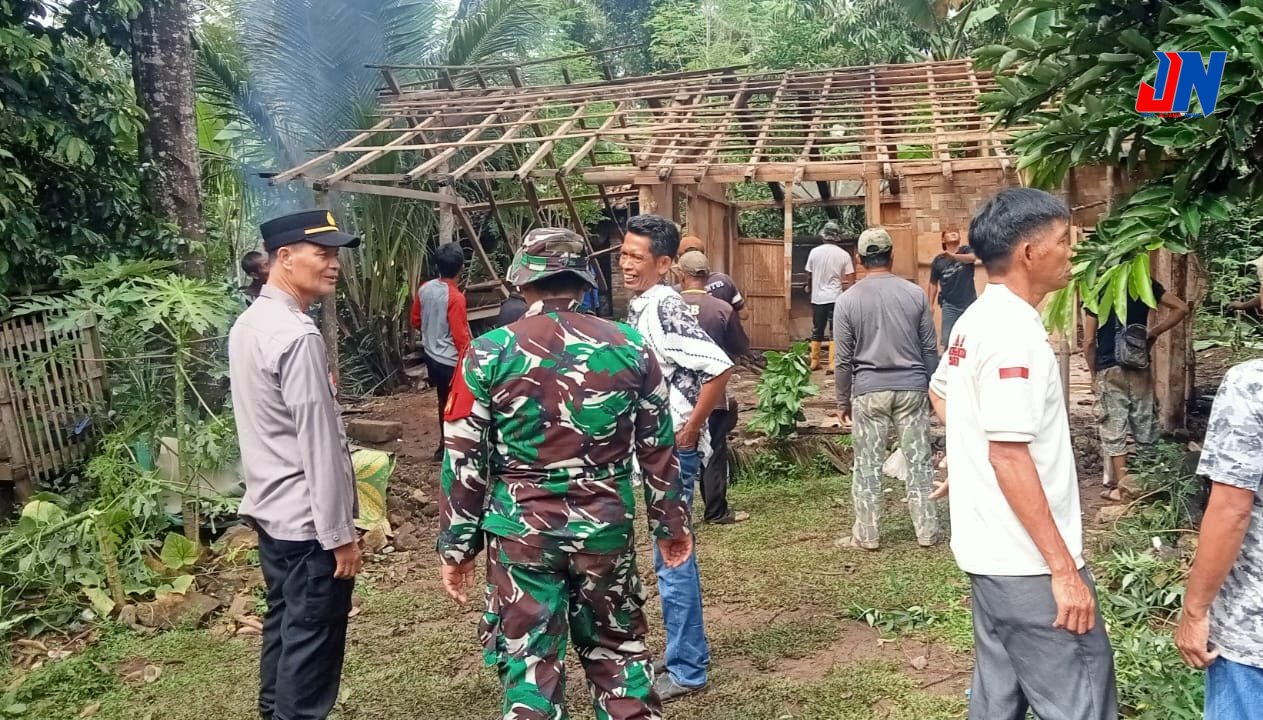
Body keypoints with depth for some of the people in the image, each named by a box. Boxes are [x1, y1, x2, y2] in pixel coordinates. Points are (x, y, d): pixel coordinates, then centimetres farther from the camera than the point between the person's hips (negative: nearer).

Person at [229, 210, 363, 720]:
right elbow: (318, 445, -23)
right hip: (306, 519, -10)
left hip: (269, 507, 10)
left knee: (283, 625, 23)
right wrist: (339, 533, -18)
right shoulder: (298, 337, -23)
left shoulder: (247, 324, 8)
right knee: (312, 642, 3)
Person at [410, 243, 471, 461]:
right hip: (451, 360, -8)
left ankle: (445, 445, 30)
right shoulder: (455, 297, -22)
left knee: (444, 402, 20)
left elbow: (415, 320, 12)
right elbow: (460, 336, -21)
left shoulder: (424, 289, 0)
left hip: (432, 355, 8)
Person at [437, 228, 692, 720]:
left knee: (530, 663, 10)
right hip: (606, 528, 2)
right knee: (618, 648, 20)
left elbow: (464, 461, -5)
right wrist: (671, 524, 16)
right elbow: (659, 449, 4)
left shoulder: (489, 353, -7)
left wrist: (456, 546, 5)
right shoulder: (629, 348, -2)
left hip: (523, 532, -2)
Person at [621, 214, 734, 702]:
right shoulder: (639, 307, 9)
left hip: (671, 449, -10)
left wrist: (690, 429, -19)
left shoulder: (665, 310, -19)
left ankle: (687, 670, 12)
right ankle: (684, 652, 30)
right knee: (669, 555, 17)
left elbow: (719, 368, -27)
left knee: (672, 557, 0)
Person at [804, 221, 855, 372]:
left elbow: (809, 276, 7)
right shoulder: (844, 255, -5)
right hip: (836, 298, -2)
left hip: (818, 297, 2)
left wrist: (809, 288, 24)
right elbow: (850, 280, -6)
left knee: (817, 331, 13)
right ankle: (832, 364, -4)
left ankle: (814, 362, 21)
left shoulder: (815, 252, -2)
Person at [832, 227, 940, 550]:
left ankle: (866, 534, 13)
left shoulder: (848, 300, -5)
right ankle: (927, 531, 16)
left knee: (868, 465, 6)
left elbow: (844, 359, -2)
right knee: (919, 460, 9)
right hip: (911, 388, 2)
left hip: (869, 392, -1)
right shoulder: (915, 294, -1)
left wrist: (842, 401, 8)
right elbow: (929, 349, 3)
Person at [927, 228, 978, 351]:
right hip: (949, 305, 0)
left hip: (969, 303, 0)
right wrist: (930, 305, 1)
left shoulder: (966, 250, -3)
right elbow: (933, 284, 7)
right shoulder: (938, 261, 0)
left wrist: (952, 255, -44)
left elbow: (972, 258, -27)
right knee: (947, 340, -2)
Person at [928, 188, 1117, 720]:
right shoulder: (1013, 331, -20)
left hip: (993, 552, 10)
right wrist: (1063, 568, -22)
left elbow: (939, 391, 29)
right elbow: (1010, 456, -24)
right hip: (1026, 561, -10)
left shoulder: (976, 320, 10)